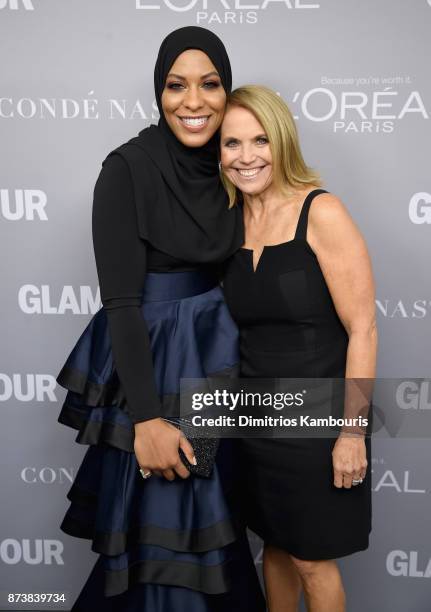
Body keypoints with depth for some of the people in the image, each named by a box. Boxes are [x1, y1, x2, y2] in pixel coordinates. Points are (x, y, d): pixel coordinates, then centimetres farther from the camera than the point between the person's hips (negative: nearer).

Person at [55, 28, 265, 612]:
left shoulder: (228, 165, 2)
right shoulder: (127, 169, -16)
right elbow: (121, 301, -18)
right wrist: (146, 419, -20)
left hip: (217, 358, 6)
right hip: (153, 362, -6)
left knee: (214, 515, 20)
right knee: (165, 527, 8)